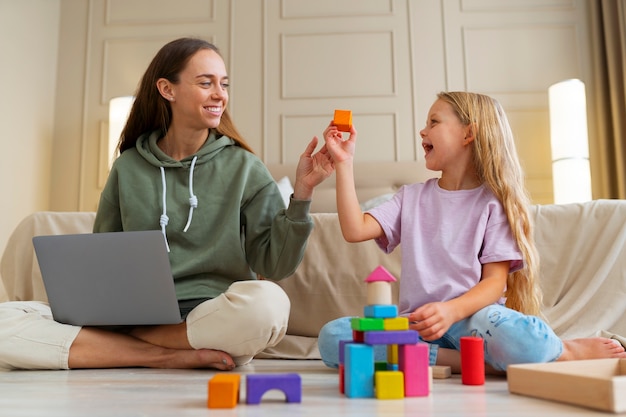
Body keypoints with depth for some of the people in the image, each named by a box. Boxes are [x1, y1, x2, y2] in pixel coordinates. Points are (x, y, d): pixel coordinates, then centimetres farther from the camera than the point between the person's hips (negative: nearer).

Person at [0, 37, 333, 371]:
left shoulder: (244, 168, 3)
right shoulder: (128, 167, 9)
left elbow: (275, 264, -3)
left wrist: (302, 192, -15)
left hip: (213, 320, -1)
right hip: (137, 314, 2)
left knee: (267, 302, -36)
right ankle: (168, 356, -19)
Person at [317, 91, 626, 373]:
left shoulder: (493, 201, 3)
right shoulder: (411, 197, 15)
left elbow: (495, 281, -7)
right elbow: (355, 230, 1)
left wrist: (451, 310, -26)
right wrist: (344, 163, 1)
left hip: (471, 316, -4)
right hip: (417, 323, 4)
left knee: (501, 327, -41)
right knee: (332, 337, -25)